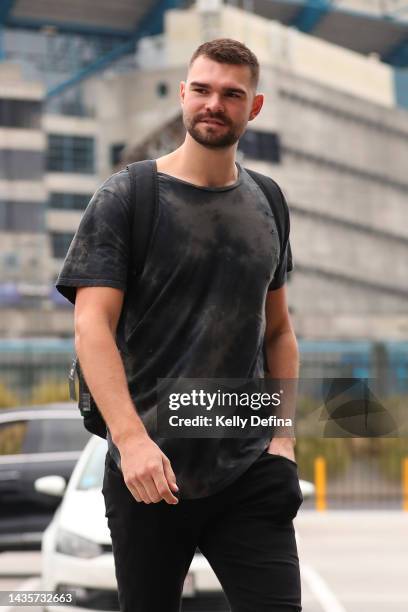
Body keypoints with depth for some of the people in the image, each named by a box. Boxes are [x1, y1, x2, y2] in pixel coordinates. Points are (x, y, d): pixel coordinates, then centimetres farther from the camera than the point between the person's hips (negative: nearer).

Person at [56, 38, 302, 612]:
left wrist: (284, 436, 5)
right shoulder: (125, 197, -4)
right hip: (150, 472, -3)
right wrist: (131, 437, -24)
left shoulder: (266, 205, 10)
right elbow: (92, 325, -13)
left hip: (249, 475, 3)